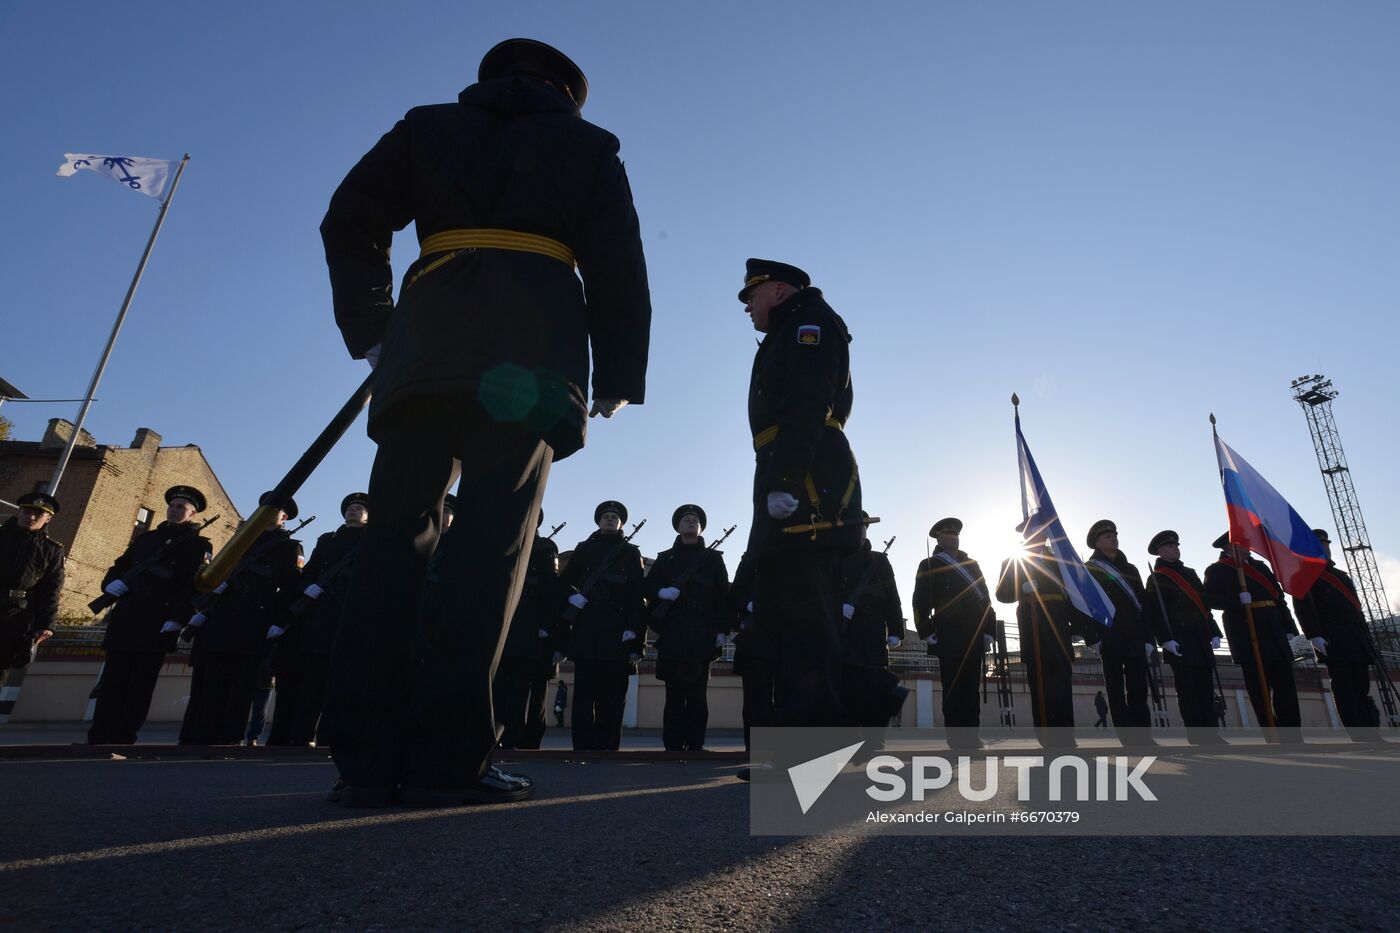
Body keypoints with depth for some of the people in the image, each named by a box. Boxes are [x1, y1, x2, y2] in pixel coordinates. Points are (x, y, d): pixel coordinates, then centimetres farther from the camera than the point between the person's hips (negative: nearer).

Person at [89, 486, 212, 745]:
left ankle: (122, 740, 0)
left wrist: (177, 619, -19)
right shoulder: (145, 538, 23)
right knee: (112, 679, 4)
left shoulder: (199, 544, 4)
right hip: (124, 619, 5)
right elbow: (120, 566, 24)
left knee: (140, 683, -4)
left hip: (157, 623, -5)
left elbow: (196, 585, -7)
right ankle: (99, 739, 9)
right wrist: (112, 582, -1)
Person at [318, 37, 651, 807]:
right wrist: (618, 375, 7)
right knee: (493, 537, -7)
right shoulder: (588, 146, 22)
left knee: (397, 533, 1)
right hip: (533, 345, -2)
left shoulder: (429, 126, 27)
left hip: (427, 339, 3)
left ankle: (366, 754, -1)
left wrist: (370, 332, 16)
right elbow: (618, 266, 9)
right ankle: (447, 757, -10)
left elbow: (348, 224, 15)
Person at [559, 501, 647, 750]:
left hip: (617, 636, -1)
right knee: (584, 697, -1)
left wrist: (636, 640, -5)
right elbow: (564, 583, 13)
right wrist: (572, 596, -11)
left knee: (612, 701, -2)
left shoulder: (631, 553, 14)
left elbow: (638, 598, 5)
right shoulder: (584, 549, 18)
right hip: (585, 636, 1)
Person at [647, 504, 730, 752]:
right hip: (672, 635, 1)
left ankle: (695, 747, 4)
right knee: (674, 694, -1)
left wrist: (721, 629, -4)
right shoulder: (664, 558, 18)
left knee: (697, 695, -1)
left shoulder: (713, 558, 14)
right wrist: (661, 592, -9)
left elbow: (724, 595, 6)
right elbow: (649, 587, 14)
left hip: (702, 636, -1)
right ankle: (673, 748, 2)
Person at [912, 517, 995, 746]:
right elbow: (920, 603, 1)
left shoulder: (972, 564, 22)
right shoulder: (929, 566, 9)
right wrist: (928, 634, -8)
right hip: (949, 638, -4)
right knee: (952, 690, -5)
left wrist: (988, 632, 8)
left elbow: (985, 598, 18)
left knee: (971, 689, 3)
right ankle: (955, 737, -2)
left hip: (975, 638, 4)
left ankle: (971, 736, 7)